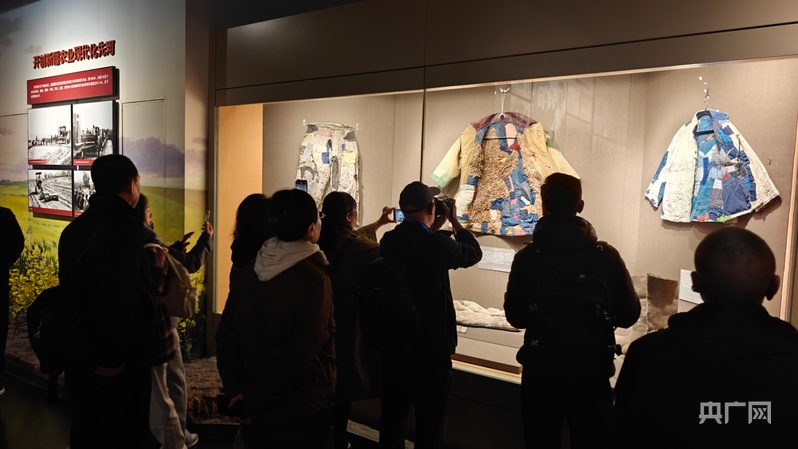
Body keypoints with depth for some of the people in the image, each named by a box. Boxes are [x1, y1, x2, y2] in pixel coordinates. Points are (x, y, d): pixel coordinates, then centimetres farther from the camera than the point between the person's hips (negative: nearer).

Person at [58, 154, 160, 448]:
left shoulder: (75, 228, 7)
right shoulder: (127, 227, -20)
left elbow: (75, 284, 14)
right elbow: (117, 296, -29)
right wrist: (112, 357, -21)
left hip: (79, 350, 8)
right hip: (119, 359, -8)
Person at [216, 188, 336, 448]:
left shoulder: (245, 273, -2)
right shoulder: (314, 279, -20)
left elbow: (226, 337, -2)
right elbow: (299, 357, -23)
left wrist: (237, 389, -6)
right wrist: (254, 400, -14)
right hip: (301, 410, -5)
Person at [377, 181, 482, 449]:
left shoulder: (388, 241, -3)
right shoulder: (437, 244, -19)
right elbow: (474, 253, 0)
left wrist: (435, 228, 19)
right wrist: (454, 221, 10)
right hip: (431, 345, -5)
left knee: (392, 417, 18)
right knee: (429, 423, 9)